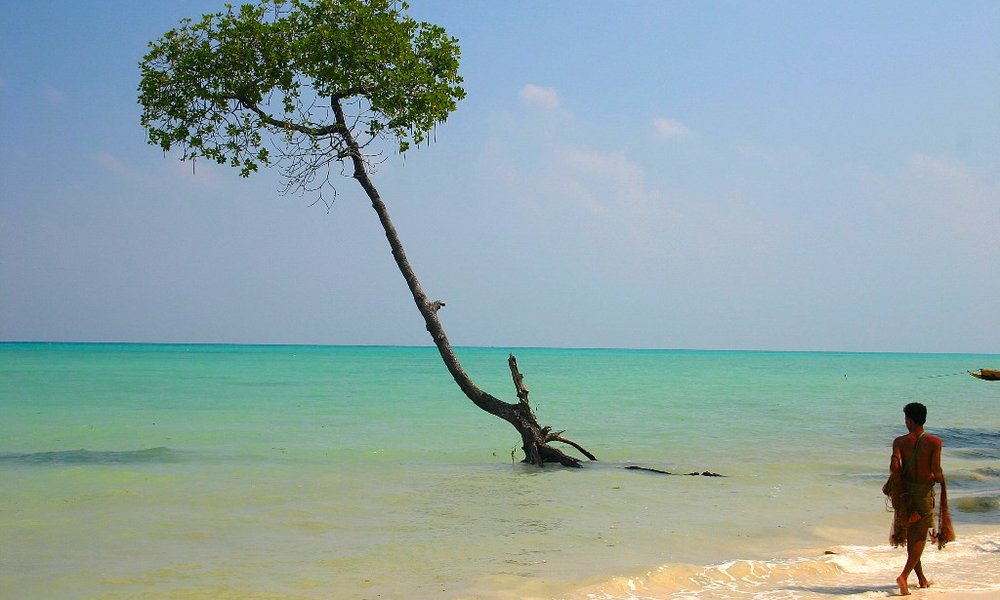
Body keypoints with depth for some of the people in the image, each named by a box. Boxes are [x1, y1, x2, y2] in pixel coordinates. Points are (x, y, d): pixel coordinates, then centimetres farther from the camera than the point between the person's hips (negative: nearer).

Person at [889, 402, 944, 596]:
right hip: (924, 491, -2)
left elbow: (894, 467, -19)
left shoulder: (900, 442, -6)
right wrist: (939, 478, 7)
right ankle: (904, 576, -12)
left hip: (905, 490, 2)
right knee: (921, 537, 4)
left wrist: (904, 475, 3)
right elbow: (936, 471, -16)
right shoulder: (934, 441, -10)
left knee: (911, 535, 17)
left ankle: (921, 577, 27)